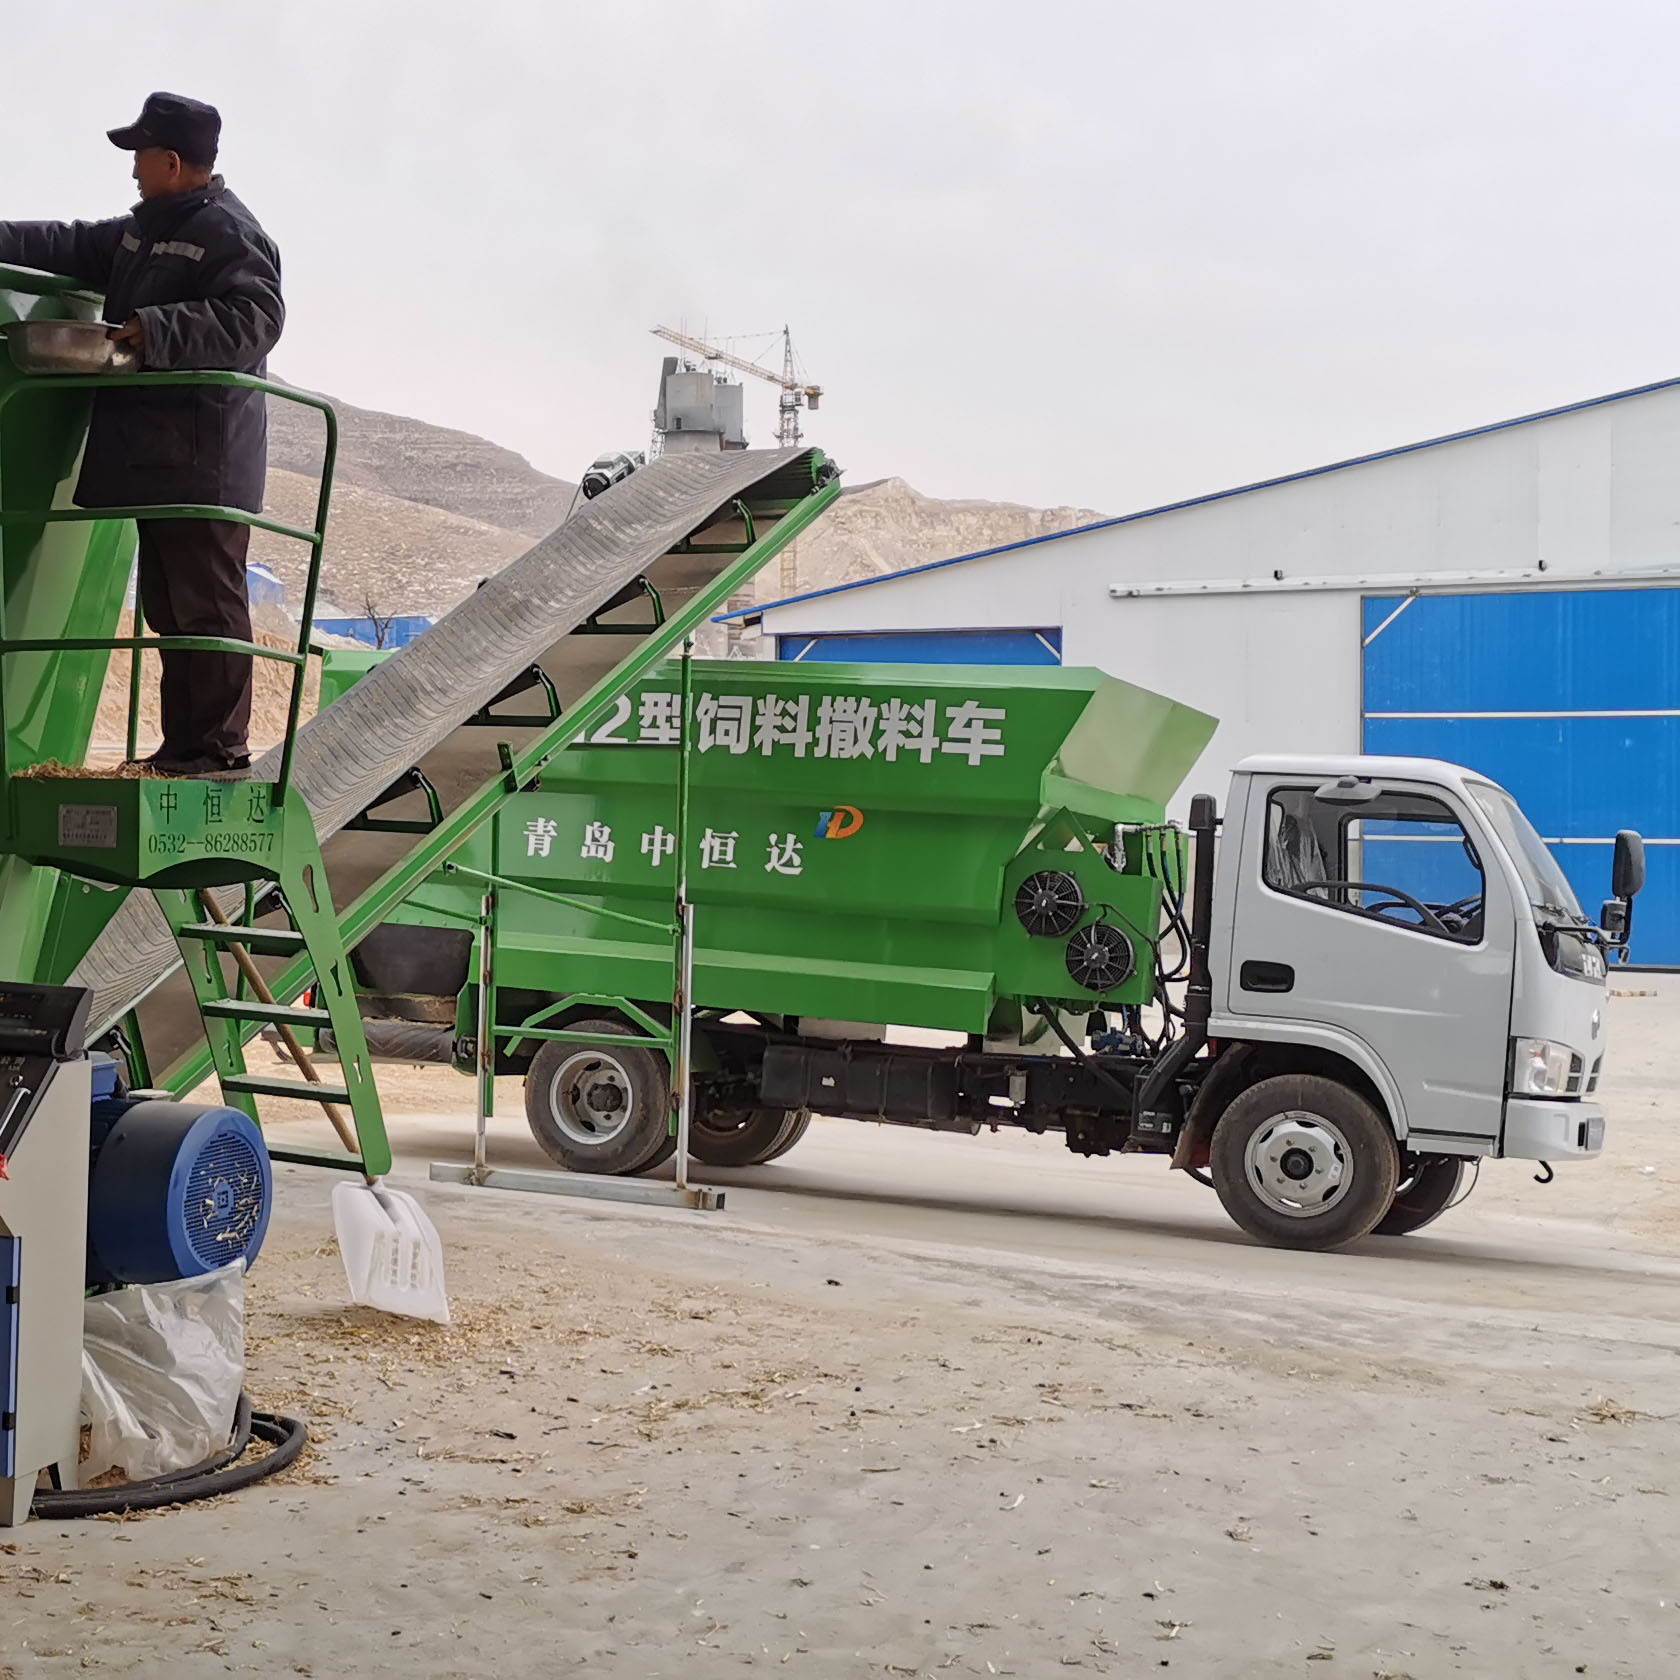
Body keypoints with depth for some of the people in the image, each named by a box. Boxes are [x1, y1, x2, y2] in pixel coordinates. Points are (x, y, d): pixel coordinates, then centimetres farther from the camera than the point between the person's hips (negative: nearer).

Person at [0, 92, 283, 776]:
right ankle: (183, 744, 20)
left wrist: (155, 330, -24)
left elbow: (255, 318, -22)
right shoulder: (143, 228, 19)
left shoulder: (228, 232, -11)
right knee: (168, 607, 13)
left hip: (203, 463, -10)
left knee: (207, 604, -6)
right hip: (153, 460, 10)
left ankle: (219, 746, -1)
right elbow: (74, 246, 24)